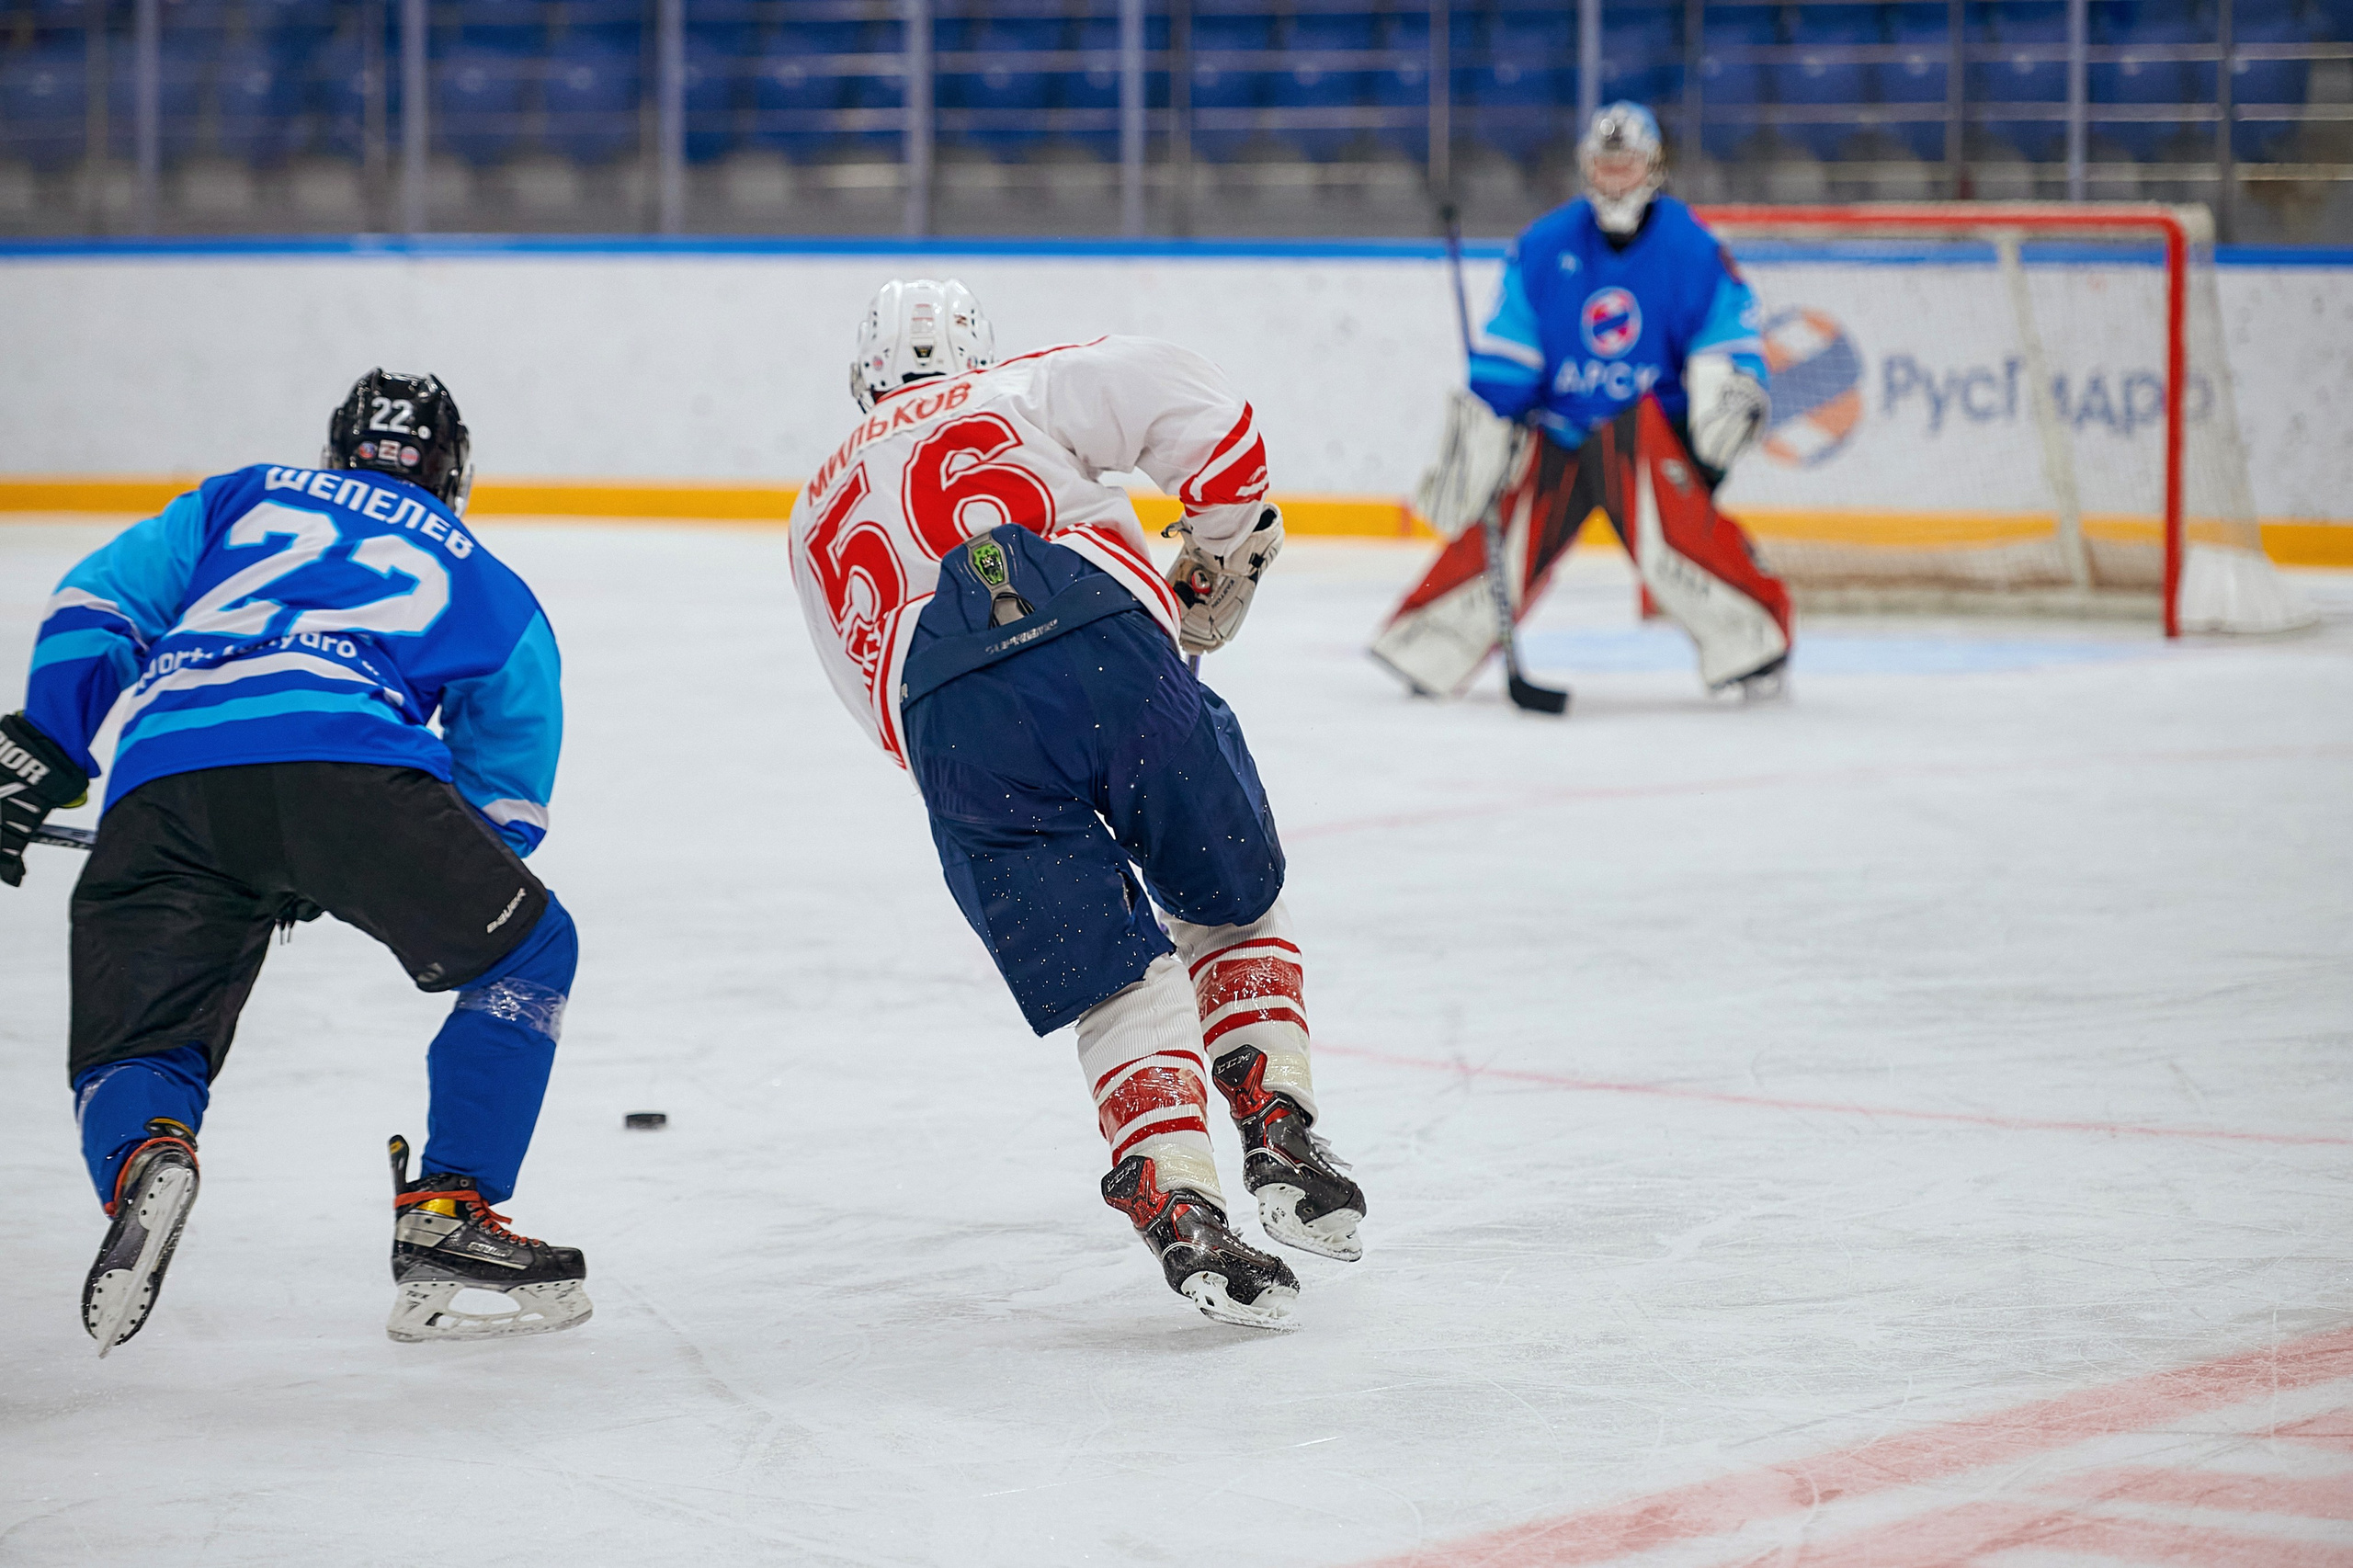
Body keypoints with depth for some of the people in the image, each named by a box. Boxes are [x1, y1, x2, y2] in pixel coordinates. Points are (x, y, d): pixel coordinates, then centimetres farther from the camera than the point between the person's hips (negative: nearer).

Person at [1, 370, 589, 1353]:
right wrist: (336, 882, 35)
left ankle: (142, 1158, -22)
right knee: (527, 955, 18)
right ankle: (446, 1217, 7)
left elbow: (93, 607, 24)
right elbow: (504, 807, 30)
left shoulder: (242, 499, 35)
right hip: (345, 758, -2)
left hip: (161, 778, 2)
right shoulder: (494, 595, 30)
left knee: (134, 1050, 14)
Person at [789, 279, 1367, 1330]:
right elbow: (1184, 398, 10)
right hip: (1107, 644, -1)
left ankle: (1179, 1206, -14)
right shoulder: (1023, 392, 26)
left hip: (943, 715, 1)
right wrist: (1223, 555, 21)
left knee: (1118, 982, 6)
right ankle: (1278, 1123, 8)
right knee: (1234, 904, 23)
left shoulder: (818, 519, 36)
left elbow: (879, 702, 33)